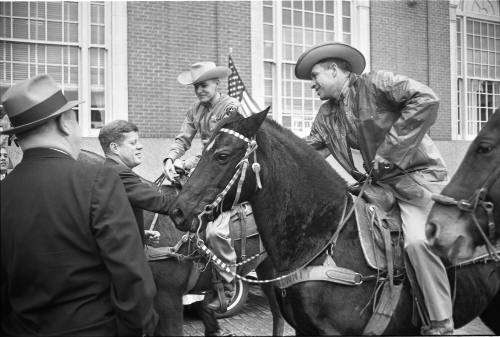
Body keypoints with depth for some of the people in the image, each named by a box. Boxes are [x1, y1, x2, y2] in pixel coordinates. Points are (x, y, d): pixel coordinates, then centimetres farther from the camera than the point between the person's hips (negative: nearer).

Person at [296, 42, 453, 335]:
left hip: (420, 173, -8)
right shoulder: (327, 115, 9)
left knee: (417, 240, -25)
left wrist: (389, 149, -23)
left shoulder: (376, 83, -12)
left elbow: (427, 99, -24)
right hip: (378, 180, 8)